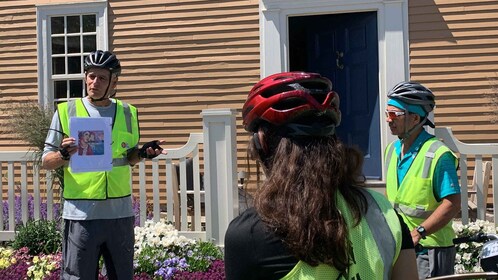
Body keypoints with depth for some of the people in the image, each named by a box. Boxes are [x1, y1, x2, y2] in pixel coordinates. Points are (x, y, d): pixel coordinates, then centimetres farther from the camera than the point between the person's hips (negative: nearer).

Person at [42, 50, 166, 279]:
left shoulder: (127, 113, 8)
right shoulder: (67, 111, -1)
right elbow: (46, 162, 2)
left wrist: (143, 153, -3)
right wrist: (64, 155, -19)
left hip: (120, 212, 3)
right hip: (81, 214, -3)